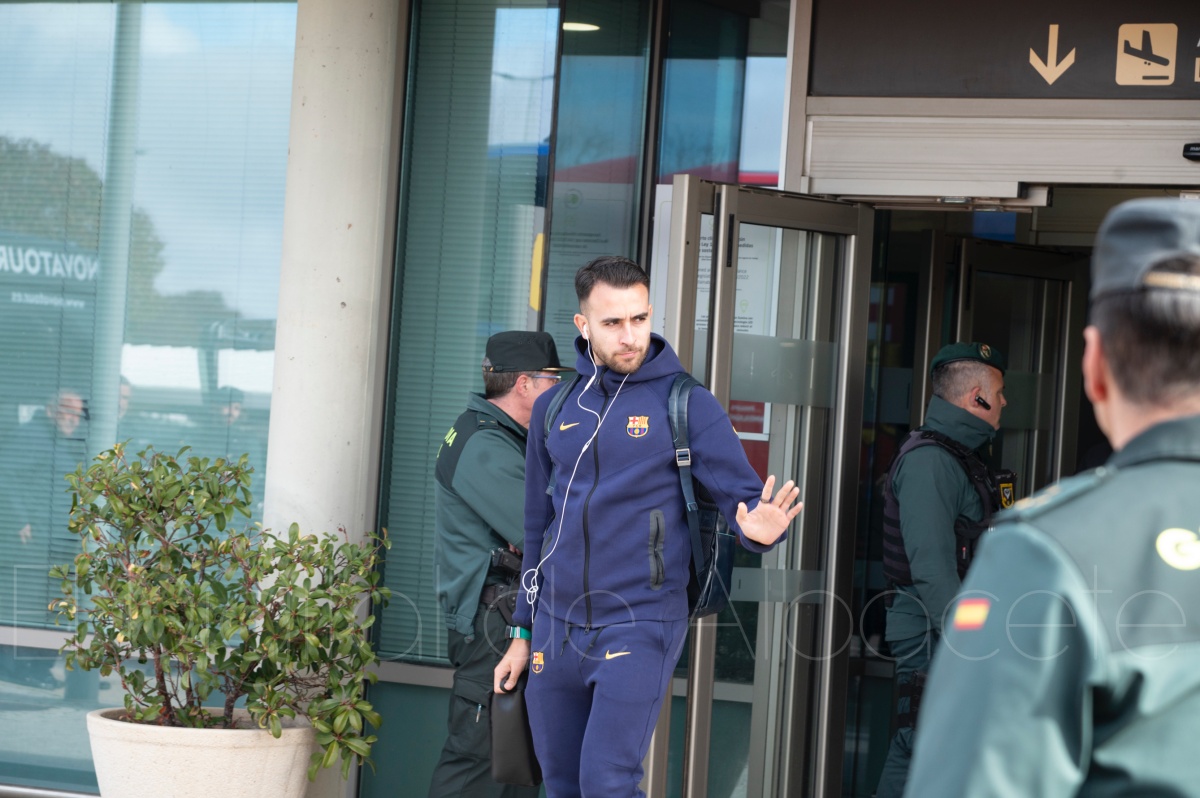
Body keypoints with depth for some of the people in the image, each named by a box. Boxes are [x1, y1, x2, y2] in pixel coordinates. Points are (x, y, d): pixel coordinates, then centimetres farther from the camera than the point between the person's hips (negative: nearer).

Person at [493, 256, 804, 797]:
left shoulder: (686, 405, -5)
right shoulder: (554, 409, 8)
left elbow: (746, 499, -7)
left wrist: (759, 528, -32)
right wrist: (523, 632, 17)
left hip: (640, 625, -5)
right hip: (555, 627, 5)